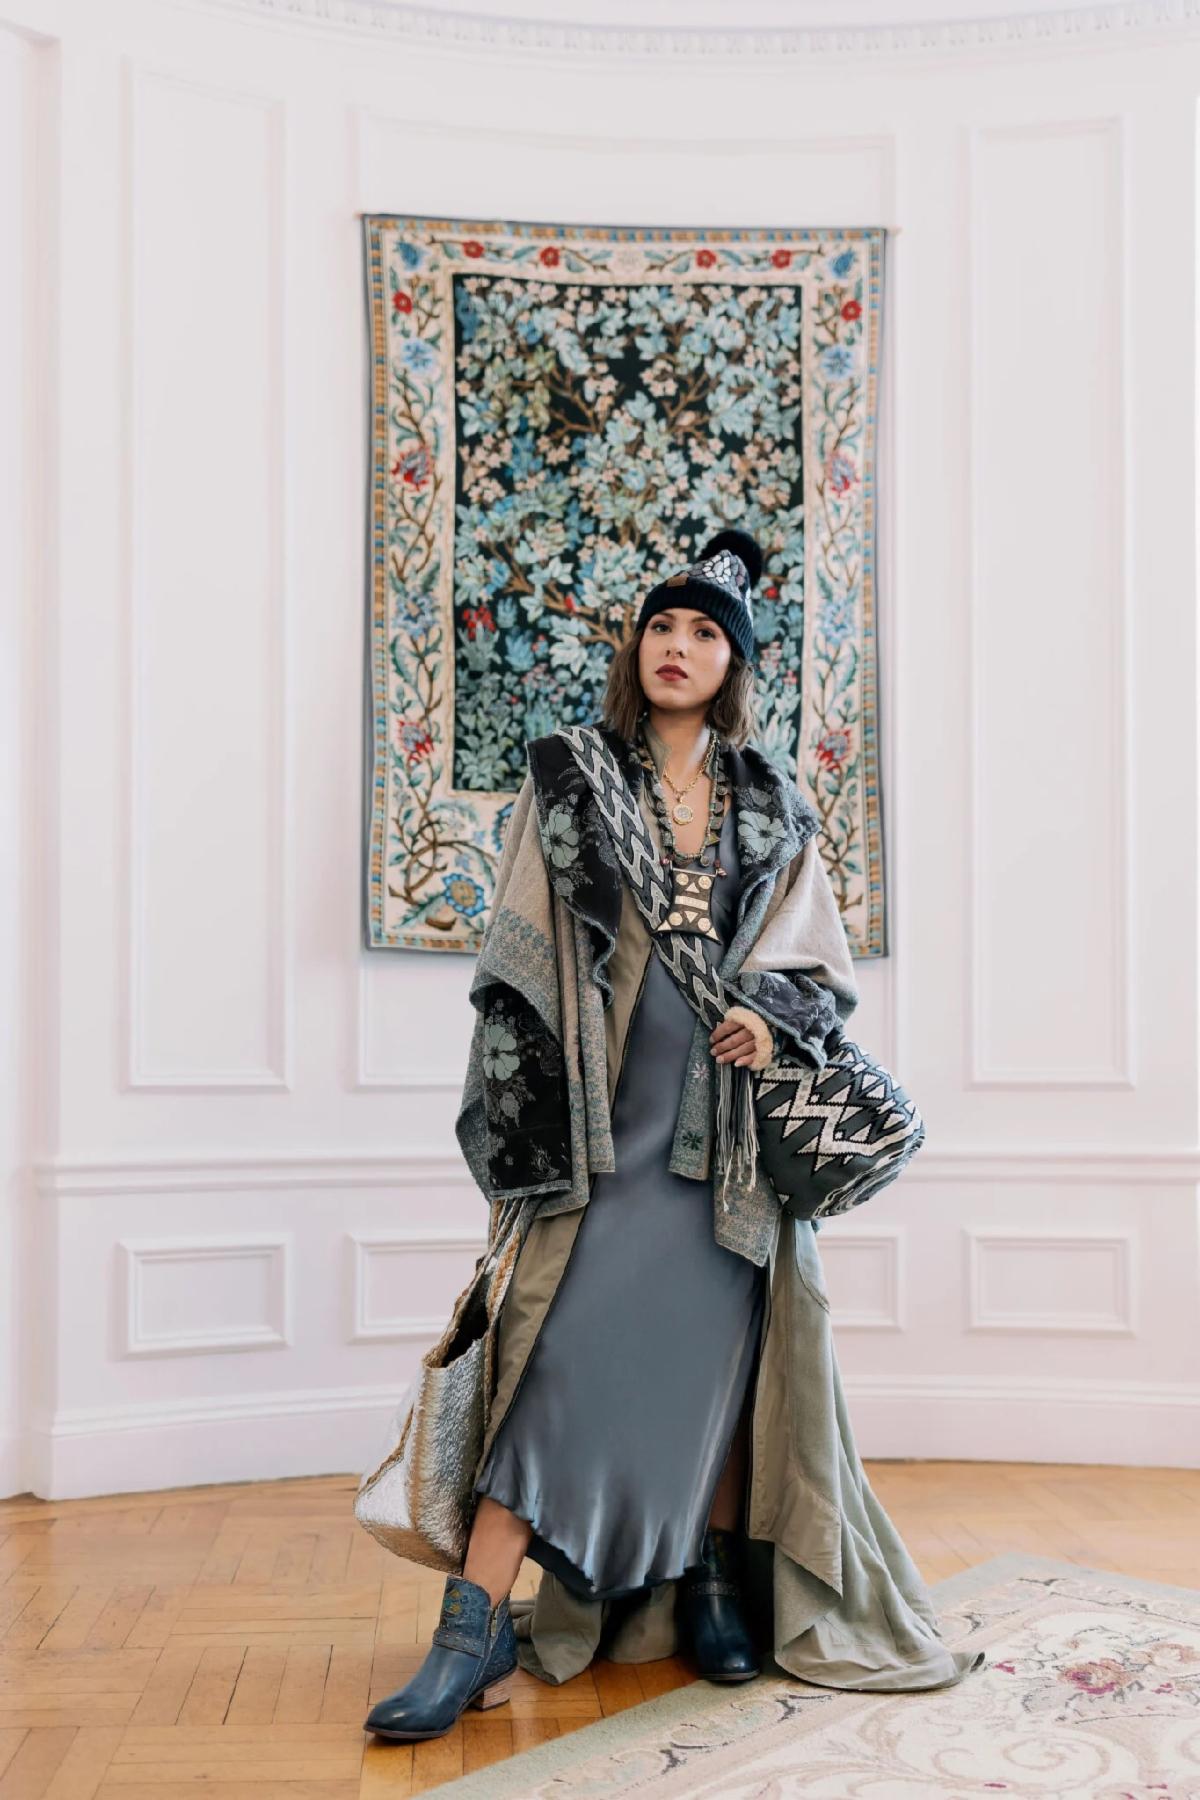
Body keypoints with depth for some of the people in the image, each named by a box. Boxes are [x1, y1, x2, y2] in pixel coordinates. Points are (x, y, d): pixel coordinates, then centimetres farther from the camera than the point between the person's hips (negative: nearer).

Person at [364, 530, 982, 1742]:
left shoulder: (773, 810, 12)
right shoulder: (568, 782, 6)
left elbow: (827, 970, 13)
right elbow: (520, 960, 2)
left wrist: (775, 1022, -9)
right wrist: (531, 1128, -6)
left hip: (729, 1117, 2)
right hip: (606, 1115, -2)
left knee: (716, 1342, 4)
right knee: (566, 1346, -8)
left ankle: (715, 1581, 22)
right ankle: (479, 1622, -4)